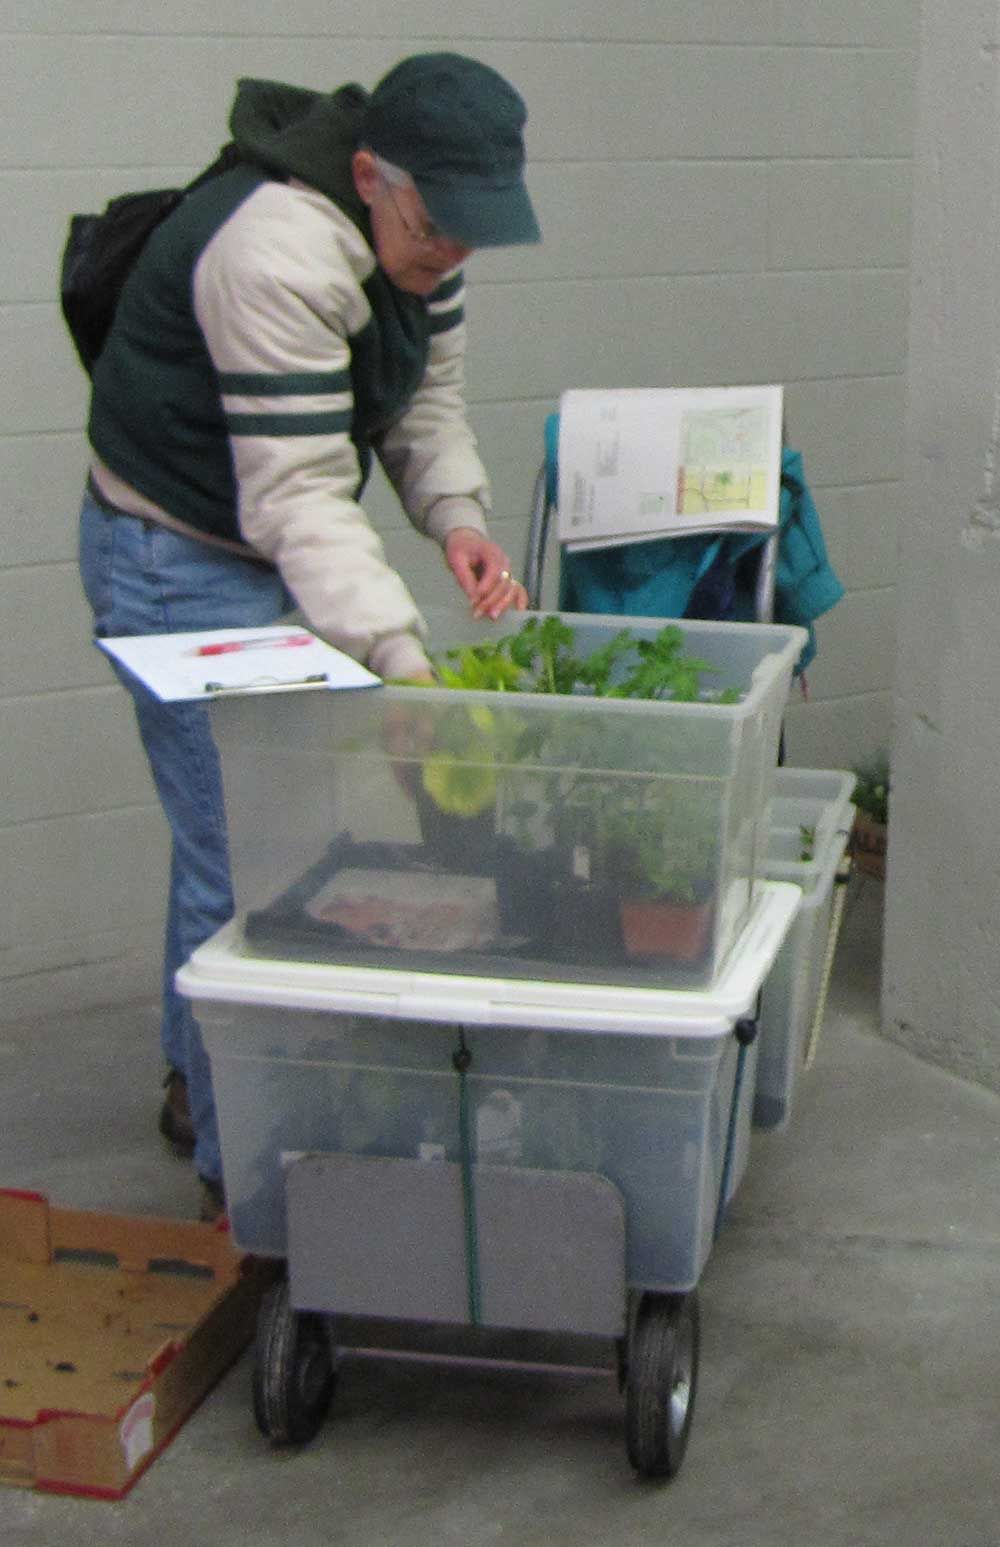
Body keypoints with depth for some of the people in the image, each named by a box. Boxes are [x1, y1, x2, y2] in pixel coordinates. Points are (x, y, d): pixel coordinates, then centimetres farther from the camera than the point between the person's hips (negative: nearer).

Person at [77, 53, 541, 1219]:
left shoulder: (416, 230, -3)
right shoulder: (280, 256, -32)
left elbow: (428, 398, 7)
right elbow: (300, 500, -35)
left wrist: (457, 515, -12)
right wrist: (403, 662, -42)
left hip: (264, 553, 9)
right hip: (177, 563, -9)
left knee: (226, 827, 20)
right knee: (242, 859, -7)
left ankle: (194, 1084, 38)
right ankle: (237, 1175, 5)